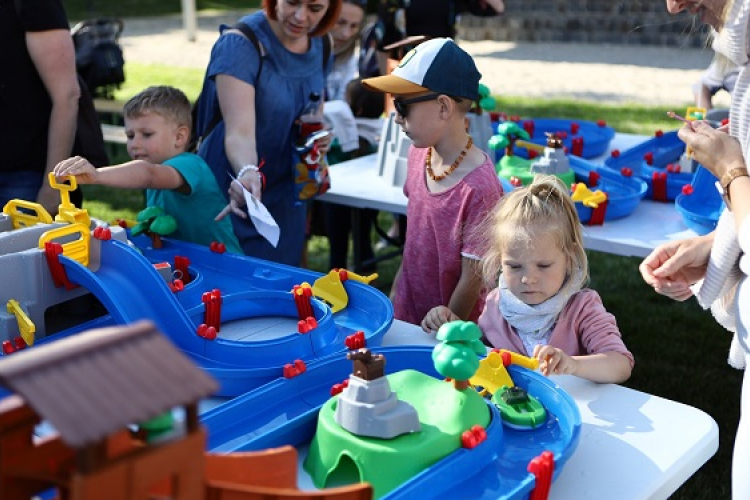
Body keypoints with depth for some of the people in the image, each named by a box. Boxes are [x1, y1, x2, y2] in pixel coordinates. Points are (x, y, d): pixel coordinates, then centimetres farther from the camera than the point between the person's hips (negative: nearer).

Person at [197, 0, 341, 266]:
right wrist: (247, 172, -52)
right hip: (237, 196, -5)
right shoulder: (240, 43, -21)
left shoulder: (319, 45, -1)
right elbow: (239, 132, -32)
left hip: (286, 197, 6)